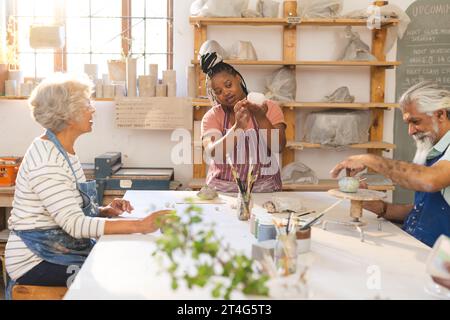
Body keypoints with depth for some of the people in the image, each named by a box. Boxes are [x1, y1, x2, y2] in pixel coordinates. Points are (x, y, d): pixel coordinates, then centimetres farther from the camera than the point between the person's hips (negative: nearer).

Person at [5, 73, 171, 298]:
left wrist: (106, 211, -4)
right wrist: (139, 225, -32)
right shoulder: (45, 161, -22)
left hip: (60, 251, 8)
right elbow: (75, 224, -28)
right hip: (37, 263, -8)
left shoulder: (65, 151, 8)